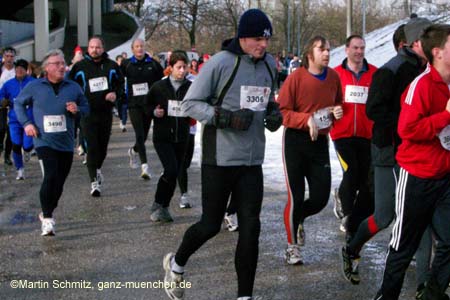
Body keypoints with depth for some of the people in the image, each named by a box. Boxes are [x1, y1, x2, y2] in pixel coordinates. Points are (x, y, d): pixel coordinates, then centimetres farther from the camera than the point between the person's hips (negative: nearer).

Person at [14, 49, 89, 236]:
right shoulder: (34, 87, 0)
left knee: (59, 183, 8)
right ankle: (47, 218, -9)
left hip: (66, 143, 4)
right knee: (50, 177, -20)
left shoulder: (73, 87, 5)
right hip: (44, 141, -3)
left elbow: (86, 107, 15)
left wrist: (77, 110, -8)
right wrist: (26, 123, 0)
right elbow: (18, 103, 12)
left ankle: (47, 213, 30)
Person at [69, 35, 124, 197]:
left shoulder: (111, 66, 5)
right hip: (88, 113, -3)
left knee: (103, 145, 14)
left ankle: (97, 168, 40)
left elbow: (121, 84, 14)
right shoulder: (80, 66, -1)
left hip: (106, 112, 3)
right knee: (92, 147, -10)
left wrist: (115, 93, -6)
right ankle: (94, 181, -9)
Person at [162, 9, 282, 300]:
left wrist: (274, 112, 1)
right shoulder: (220, 63, -13)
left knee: (250, 227, 1)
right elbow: (190, 103, -10)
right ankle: (176, 263, 34)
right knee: (211, 224, 5)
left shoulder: (270, 64, 7)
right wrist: (224, 117, -23)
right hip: (220, 159, -5)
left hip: (252, 160, 5)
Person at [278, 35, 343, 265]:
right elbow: (282, 111, -12)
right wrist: (307, 119, -24)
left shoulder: (333, 77, 2)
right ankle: (292, 246, 17)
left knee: (321, 196, 4)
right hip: (295, 141, -4)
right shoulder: (296, 77, -12)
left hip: (320, 141, 4)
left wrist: (338, 112, -5)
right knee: (296, 196, 1)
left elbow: (338, 105, 18)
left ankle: (298, 219, 37)